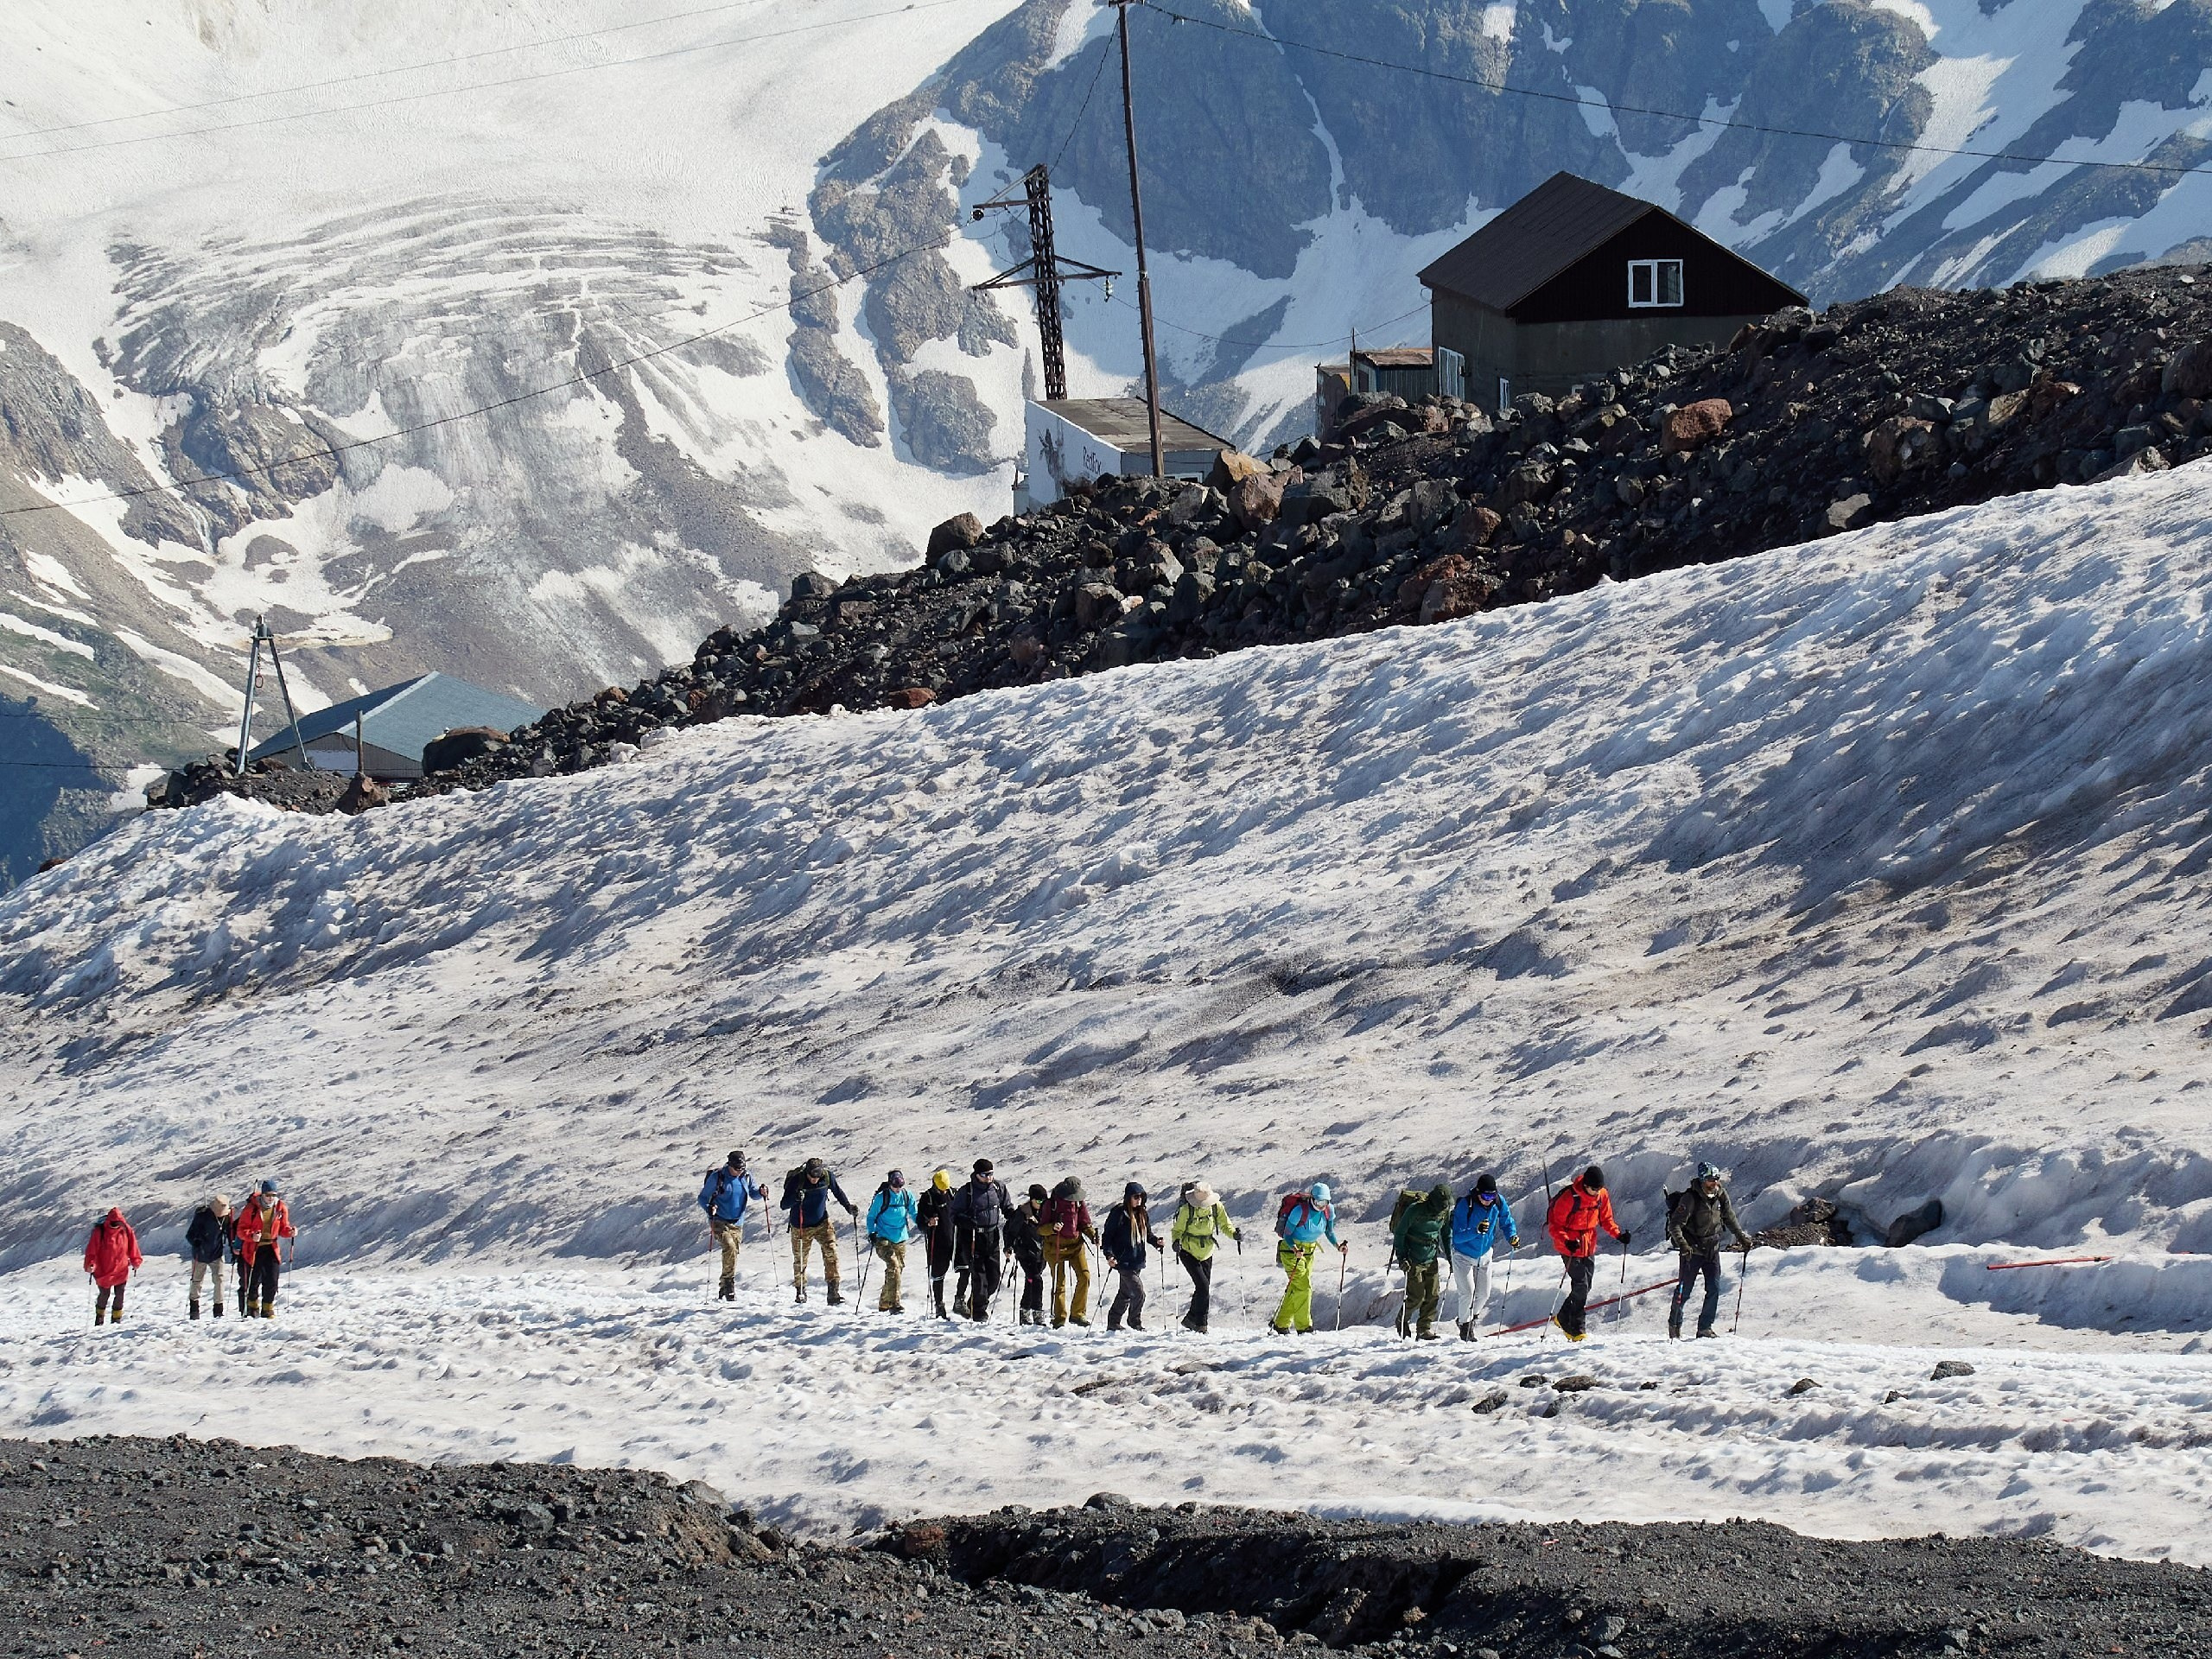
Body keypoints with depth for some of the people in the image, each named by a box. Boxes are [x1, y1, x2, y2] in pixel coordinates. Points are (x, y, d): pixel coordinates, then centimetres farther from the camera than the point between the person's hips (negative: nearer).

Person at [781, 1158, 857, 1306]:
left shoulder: (827, 1177, -14)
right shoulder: (796, 1180, -22)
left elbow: (837, 1192, 8)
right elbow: (784, 1205, -22)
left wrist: (849, 1207, 10)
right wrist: (796, 1198, -41)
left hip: (822, 1223, 1)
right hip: (801, 1226, -1)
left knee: (831, 1254, -15)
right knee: (800, 1260, 10)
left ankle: (833, 1292, -17)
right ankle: (800, 1291, 32)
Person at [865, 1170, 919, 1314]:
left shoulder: (907, 1196, 2)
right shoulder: (881, 1198, -9)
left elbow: (914, 1215, 12)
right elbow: (871, 1216, 0)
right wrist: (872, 1233, -13)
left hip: (900, 1239, 5)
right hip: (884, 1239, -5)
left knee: (898, 1269, 8)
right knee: (893, 1266, -22)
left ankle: (884, 1304, 22)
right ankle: (895, 1303, -22)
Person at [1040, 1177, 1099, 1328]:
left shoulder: (1079, 1203, 3)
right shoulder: (1051, 1204, -7)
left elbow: (1084, 1224, 10)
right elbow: (1040, 1229, -6)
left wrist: (1093, 1235, -10)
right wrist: (1052, 1227, -28)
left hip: (1075, 1243, 3)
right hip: (1055, 1246, -3)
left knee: (1084, 1276, -11)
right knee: (1059, 1283, -2)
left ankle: (1078, 1313, 1)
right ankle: (1060, 1318, 8)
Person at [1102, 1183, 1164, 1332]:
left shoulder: (1143, 1213, 7)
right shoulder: (1119, 1213, -13)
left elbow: (1148, 1234, 19)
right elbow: (1108, 1235, -10)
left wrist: (1156, 1241, -2)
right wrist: (1109, 1255, -22)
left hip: (1138, 1260, 7)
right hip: (1123, 1261, -7)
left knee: (1125, 1293, 15)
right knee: (1138, 1292, -12)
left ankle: (1113, 1323, 26)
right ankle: (1135, 1323, 4)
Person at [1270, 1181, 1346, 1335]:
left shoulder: (1328, 1211, -7)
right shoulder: (1300, 1211, -24)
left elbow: (1329, 1232, 7)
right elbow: (1287, 1235, -18)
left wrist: (1338, 1245, -12)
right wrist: (1295, 1250, -35)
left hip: (1309, 1251, 6)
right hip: (1291, 1249, -6)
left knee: (1295, 1289, 8)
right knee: (1303, 1287, -14)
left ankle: (1281, 1324, 18)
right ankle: (1304, 1328, -8)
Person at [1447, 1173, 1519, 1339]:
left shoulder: (1499, 1203, -15)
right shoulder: (1465, 1206, -29)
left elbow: (1507, 1223, 3)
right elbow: (1457, 1237, -30)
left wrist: (1512, 1237, -18)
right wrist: (1476, 1230, -46)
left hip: (1484, 1255, 4)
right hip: (1463, 1255, -4)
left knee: (1484, 1294, 6)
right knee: (1468, 1291, -12)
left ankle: (1472, 1317, 32)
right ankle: (1465, 1326, 7)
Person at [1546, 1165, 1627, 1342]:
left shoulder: (1602, 1195, -4)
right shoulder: (1569, 1198, -22)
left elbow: (1606, 1219, 11)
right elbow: (1555, 1225, -17)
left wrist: (1618, 1234, -5)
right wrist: (1567, 1242, -33)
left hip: (1589, 1245, 6)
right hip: (1570, 1246, -6)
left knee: (1585, 1288, 8)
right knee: (1581, 1287, -11)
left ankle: (1563, 1319, 25)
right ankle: (1576, 1329, -1)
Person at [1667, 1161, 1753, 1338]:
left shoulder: (1721, 1194, 0)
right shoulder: (1691, 1198, -18)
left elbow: (1729, 1218, 17)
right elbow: (1675, 1224, -22)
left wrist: (1741, 1236, 20)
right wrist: (1682, 1243, -36)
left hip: (1712, 1248, 5)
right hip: (1692, 1249, -5)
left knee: (1714, 1289, -3)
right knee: (1685, 1289, 3)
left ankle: (1705, 1327, 3)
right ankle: (1674, 1324, 22)